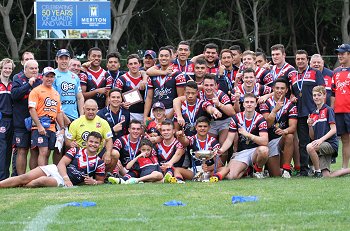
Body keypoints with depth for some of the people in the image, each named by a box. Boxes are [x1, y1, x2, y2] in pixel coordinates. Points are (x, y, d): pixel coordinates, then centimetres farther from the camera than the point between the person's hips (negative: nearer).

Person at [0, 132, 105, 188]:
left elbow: (100, 180, 14)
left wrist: (93, 182, -10)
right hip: (55, 170, 2)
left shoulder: (99, 163, 5)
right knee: (25, 178, -18)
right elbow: (61, 163, 0)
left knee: (41, 181, -33)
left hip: (62, 181, -2)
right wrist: (66, 178, -18)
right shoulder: (75, 151, 8)